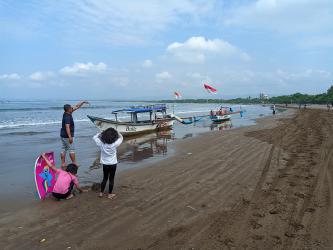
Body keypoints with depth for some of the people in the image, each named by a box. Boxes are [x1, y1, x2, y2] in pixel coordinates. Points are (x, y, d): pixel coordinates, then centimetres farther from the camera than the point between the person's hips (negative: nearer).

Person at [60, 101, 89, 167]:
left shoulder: (67, 113, 6)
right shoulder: (67, 117, -21)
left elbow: (76, 107, 14)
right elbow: (67, 127, -30)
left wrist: (83, 102, 15)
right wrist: (70, 137, -33)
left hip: (63, 135, 9)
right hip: (67, 136, -9)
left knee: (64, 149, 11)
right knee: (72, 149, 0)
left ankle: (63, 163, 15)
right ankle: (74, 163, 8)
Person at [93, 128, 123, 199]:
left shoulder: (101, 143, -16)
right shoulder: (115, 144, -21)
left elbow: (95, 137, 1)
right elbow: (121, 138, -2)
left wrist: (102, 133, -2)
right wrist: (116, 132, 0)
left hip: (105, 164, 2)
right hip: (113, 164, -2)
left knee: (105, 178, 19)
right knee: (111, 179, 11)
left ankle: (101, 193, 27)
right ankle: (110, 194, 20)